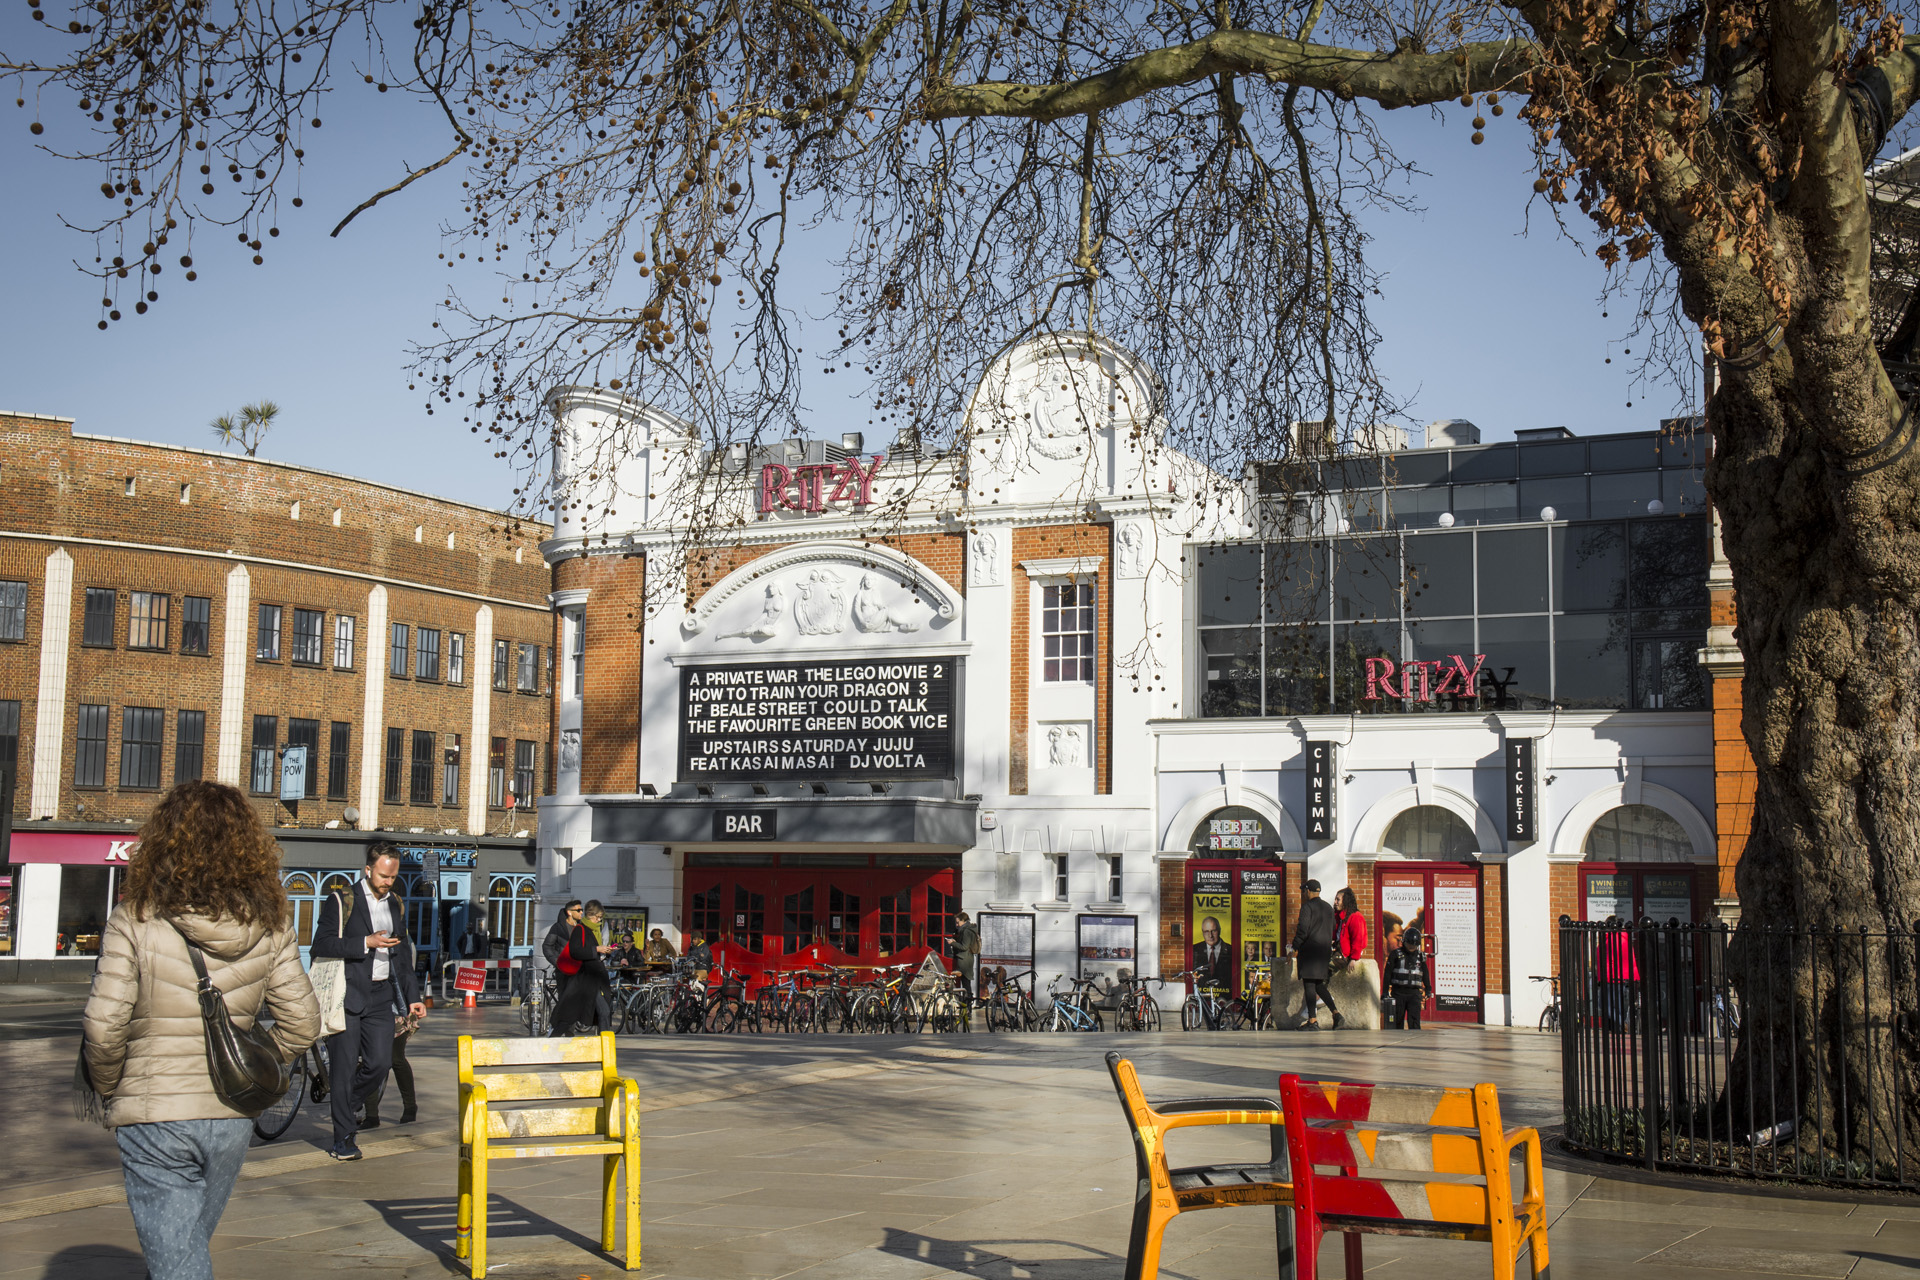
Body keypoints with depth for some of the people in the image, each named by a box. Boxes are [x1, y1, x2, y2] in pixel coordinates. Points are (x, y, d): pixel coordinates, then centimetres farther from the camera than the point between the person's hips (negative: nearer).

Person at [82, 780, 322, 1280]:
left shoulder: (136, 921, -11)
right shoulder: (270, 926, -2)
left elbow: (104, 1028, -14)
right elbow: (301, 1022, -2)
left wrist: (109, 1089, 4)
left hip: (153, 1118, -4)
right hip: (232, 1115, 4)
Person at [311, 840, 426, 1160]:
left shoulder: (396, 906, 16)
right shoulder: (341, 903, -3)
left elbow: (403, 955, 22)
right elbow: (322, 944, -14)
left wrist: (412, 997, 17)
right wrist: (366, 943, -19)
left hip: (381, 996, 5)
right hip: (347, 994, -5)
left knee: (380, 1063, -1)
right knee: (345, 1066, -2)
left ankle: (348, 1104, 28)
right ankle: (343, 1138, 6)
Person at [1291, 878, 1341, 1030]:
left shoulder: (1307, 906, -9)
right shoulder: (1328, 907, 15)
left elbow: (1303, 930, -16)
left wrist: (1295, 949, -9)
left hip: (1309, 948, -8)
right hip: (1325, 950, 8)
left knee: (1309, 985, -5)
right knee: (1319, 985, 14)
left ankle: (1313, 1021, -7)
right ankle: (1337, 1014, 1)